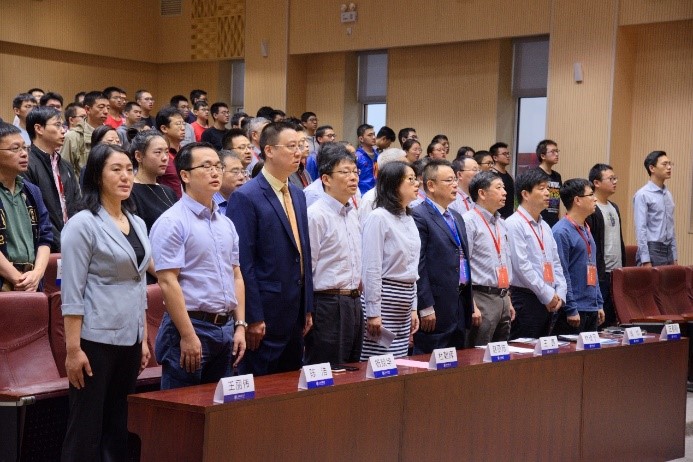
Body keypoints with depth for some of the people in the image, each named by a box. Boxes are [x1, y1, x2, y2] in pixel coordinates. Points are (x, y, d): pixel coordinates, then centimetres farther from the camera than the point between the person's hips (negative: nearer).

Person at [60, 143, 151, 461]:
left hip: (129, 339, 7)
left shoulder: (137, 223, 11)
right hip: (96, 339, -6)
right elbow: (72, 292, -12)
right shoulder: (83, 224, -9)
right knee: (86, 429, -1)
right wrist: (73, 348, -16)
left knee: (119, 426, 10)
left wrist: (143, 338, 13)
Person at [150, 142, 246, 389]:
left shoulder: (226, 224, 13)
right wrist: (188, 336, -18)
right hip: (191, 326, -7)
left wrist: (239, 326, 8)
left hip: (225, 328, 7)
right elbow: (168, 282, -15)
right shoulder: (172, 222, -10)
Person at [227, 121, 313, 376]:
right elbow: (243, 263, -15)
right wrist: (253, 317, -17)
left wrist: (308, 308, 13)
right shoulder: (246, 197, -11)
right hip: (265, 314, -7)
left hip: (295, 313, 8)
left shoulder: (298, 195, 13)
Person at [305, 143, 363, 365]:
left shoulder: (352, 213, 13)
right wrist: (308, 313, -12)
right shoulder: (316, 215, -13)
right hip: (328, 303, -8)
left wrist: (356, 294, 17)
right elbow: (307, 267, -13)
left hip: (354, 303, 8)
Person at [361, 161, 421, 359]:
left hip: (404, 300, 8)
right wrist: (373, 313, -15)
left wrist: (413, 307, 16)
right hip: (384, 298, -8)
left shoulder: (409, 219, 14)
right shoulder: (379, 217, -11)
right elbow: (371, 268, -14)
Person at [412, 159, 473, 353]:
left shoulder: (457, 217, 19)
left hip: (460, 306, 9)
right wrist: (426, 308, -18)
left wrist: (471, 305, 17)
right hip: (436, 309, -8)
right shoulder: (418, 216, -10)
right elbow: (418, 265, -15)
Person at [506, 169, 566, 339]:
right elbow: (522, 266, -16)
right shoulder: (514, 224, -10)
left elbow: (556, 263, 17)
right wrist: (548, 295, -13)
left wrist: (559, 294, 3)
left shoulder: (545, 226, 16)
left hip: (550, 302, 8)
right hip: (526, 298, -8)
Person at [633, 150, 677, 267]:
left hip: (668, 250, 7)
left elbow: (671, 227, 17)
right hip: (651, 250, -7)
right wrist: (646, 260, -17)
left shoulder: (668, 195, 13)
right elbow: (641, 229, -13)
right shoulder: (643, 195, -9)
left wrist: (675, 256, 13)